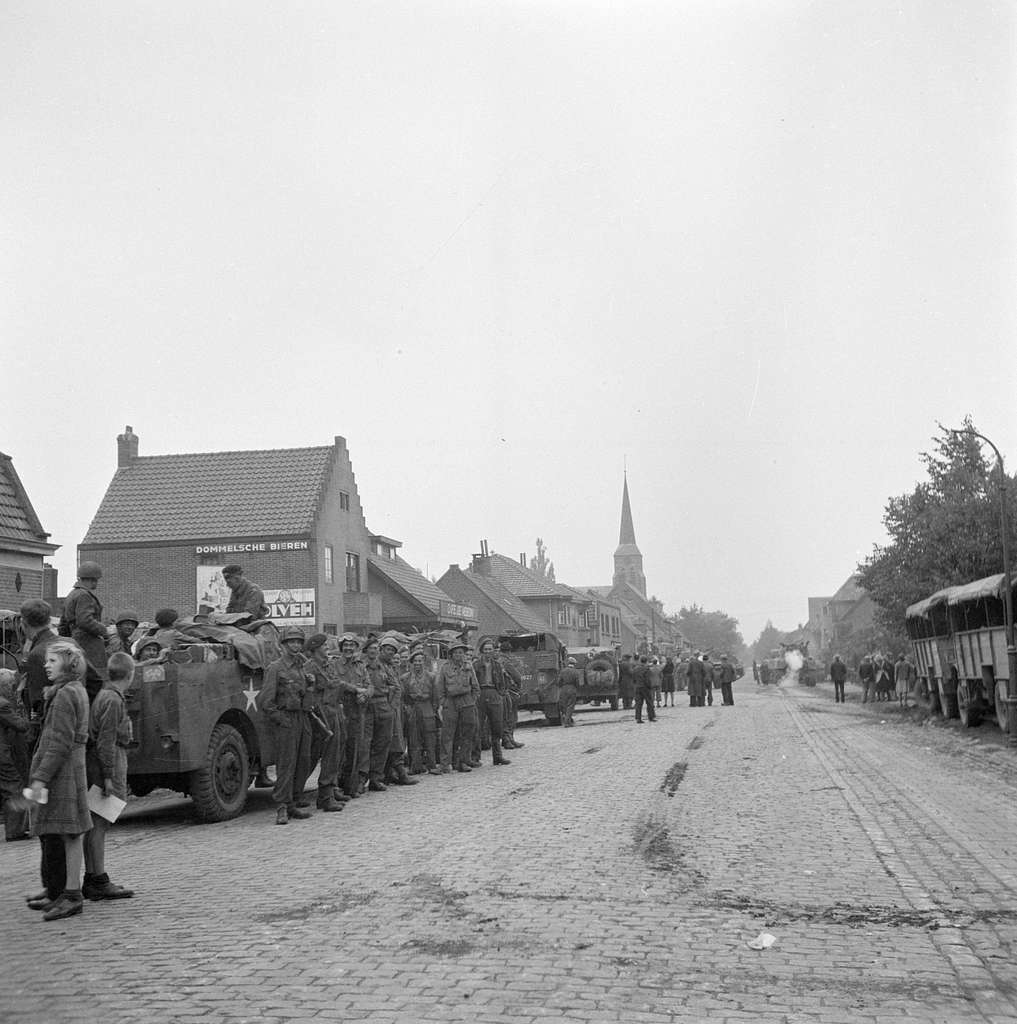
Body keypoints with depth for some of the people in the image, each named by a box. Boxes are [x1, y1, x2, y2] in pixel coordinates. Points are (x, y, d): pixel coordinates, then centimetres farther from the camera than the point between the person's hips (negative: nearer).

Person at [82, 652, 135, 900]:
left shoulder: (104, 695, 16)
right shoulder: (112, 700, -15)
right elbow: (106, 741, -19)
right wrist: (109, 777, -19)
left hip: (96, 766, 10)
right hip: (106, 766, -10)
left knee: (95, 825, 12)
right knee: (99, 825, -6)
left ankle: (93, 880, 18)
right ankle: (98, 882, -3)